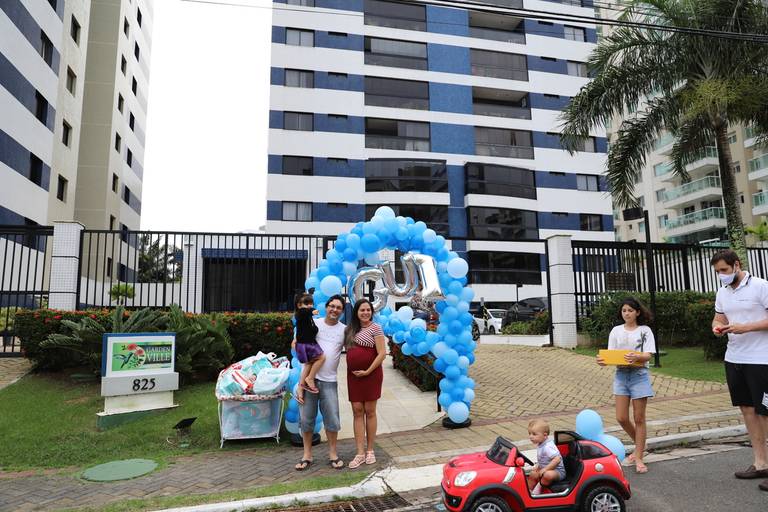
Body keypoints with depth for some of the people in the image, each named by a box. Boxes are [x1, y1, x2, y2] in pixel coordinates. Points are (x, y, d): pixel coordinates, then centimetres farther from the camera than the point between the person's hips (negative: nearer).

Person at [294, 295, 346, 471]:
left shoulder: (344, 329, 5)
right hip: (309, 377, 0)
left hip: (329, 380, 0)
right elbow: (296, 343, 7)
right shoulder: (313, 323, 3)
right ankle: (307, 455, 22)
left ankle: (333, 454, 21)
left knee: (332, 419, 2)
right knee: (306, 418, 7)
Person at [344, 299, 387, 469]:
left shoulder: (375, 328, -5)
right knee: (357, 411, 3)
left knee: (369, 411, 4)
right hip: (353, 375, 5)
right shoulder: (350, 329, 11)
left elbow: (382, 353, -11)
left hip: (370, 374, -4)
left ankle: (370, 450, 16)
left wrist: (368, 371, -13)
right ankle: (360, 453, 7)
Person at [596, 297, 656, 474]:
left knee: (639, 418, 3)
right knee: (621, 418, 2)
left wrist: (636, 357, -32)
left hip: (639, 375, -3)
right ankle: (640, 445, 29)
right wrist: (603, 361, -19)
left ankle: (638, 458, 13)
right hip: (621, 374, 3)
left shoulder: (645, 330, 1)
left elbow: (647, 355, -10)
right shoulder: (616, 331, 8)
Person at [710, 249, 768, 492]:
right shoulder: (722, 292, 10)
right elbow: (719, 317, 17)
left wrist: (746, 327, -22)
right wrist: (717, 327, -4)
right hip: (733, 358, 7)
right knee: (747, 409, 12)